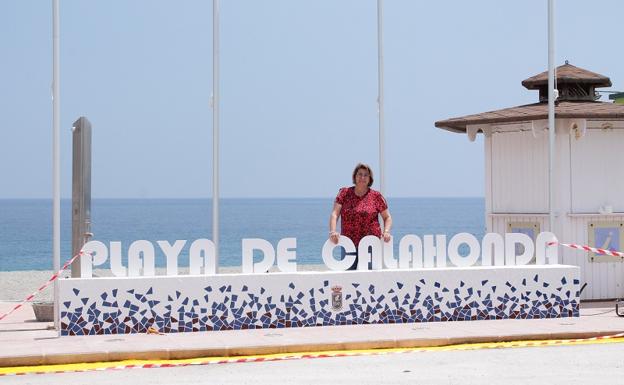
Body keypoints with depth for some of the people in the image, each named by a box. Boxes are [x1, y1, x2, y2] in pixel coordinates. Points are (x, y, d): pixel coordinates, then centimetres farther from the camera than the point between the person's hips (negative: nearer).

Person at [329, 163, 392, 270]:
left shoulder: (376, 196, 5)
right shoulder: (344, 193, 7)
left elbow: (387, 217, 10)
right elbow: (334, 214, -3)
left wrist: (386, 232, -10)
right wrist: (332, 231, -20)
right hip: (349, 244, 1)